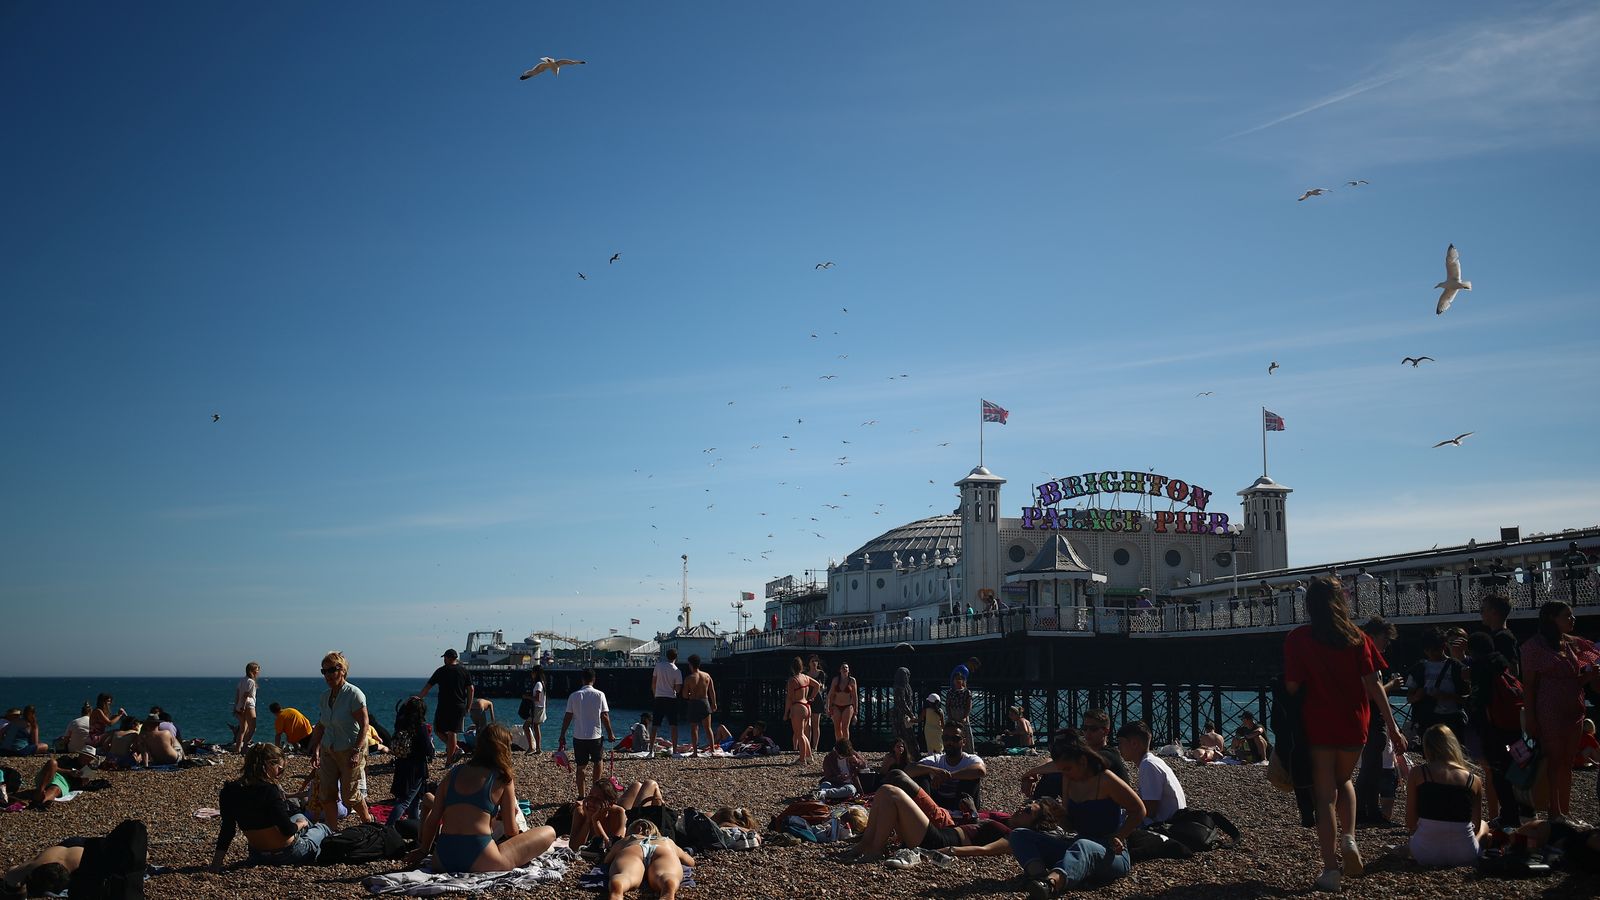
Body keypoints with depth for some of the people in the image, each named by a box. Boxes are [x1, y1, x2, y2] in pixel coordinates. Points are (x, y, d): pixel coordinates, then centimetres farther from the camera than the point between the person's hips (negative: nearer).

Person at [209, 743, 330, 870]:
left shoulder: (229, 791, -6)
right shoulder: (269, 790, -25)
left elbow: (227, 831, -4)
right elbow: (288, 830, -23)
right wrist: (300, 824, -1)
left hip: (258, 856, 7)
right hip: (288, 853, -7)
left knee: (299, 817, 34)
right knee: (322, 829, 25)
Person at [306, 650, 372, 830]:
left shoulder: (354, 694, -15)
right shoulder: (325, 697, 6)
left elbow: (364, 725, -17)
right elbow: (321, 726, 16)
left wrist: (356, 751, -22)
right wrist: (316, 750, 8)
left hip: (350, 752, -6)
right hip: (328, 751, 6)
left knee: (349, 796, 0)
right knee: (326, 794, 2)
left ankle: (368, 821, 23)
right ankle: (332, 830, 15)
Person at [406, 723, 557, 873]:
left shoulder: (454, 773, 15)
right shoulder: (503, 779, 4)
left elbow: (433, 819, 16)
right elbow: (511, 831, 8)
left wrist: (423, 850, 30)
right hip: (479, 862, -5)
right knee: (549, 833, 6)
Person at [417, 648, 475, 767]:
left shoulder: (441, 671, 0)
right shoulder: (465, 672, 5)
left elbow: (428, 687, 2)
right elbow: (471, 689, 3)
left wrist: (419, 698, 13)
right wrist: (468, 707, 9)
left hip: (444, 706, -3)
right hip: (459, 707, 3)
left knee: (438, 729, 13)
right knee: (452, 732, 6)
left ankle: (453, 748, -6)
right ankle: (449, 761, 3)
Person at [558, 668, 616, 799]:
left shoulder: (574, 696, -3)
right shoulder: (599, 695, -5)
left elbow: (567, 717, -2)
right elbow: (605, 717, -5)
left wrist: (562, 736, 5)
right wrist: (610, 734, 6)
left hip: (579, 737, 1)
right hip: (595, 736, 0)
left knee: (580, 767, 8)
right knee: (597, 762, 20)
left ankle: (581, 796, 10)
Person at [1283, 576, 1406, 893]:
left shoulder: (1298, 638, -4)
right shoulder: (1356, 636, 1)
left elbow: (1292, 686, -8)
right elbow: (1373, 685, -3)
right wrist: (1392, 727, -2)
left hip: (1317, 725, -2)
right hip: (1354, 724, 2)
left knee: (1325, 795, 4)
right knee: (1344, 781, 25)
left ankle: (1331, 869, 0)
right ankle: (1348, 839, 3)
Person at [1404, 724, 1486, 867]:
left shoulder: (1417, 773, -5)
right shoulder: (1473, 780, -2)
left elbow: (1410, 824, -4)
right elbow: (1476, 826, 9)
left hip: (1425, 853, 0)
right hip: (1464, 855, 0)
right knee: (1483, 825, 34)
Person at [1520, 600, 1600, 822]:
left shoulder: (1573, 644, 10)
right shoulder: (1535, 646, -6)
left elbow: (1580, 679, 17)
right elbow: (1528, 684, -8)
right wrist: (1530, 718, -12)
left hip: (1574, 712, 6)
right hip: (1549, 713, -6)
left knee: (1567, 762, 9)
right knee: (1552, 762, -3)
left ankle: (1564, 813, 16)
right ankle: (1555, 815, 1)